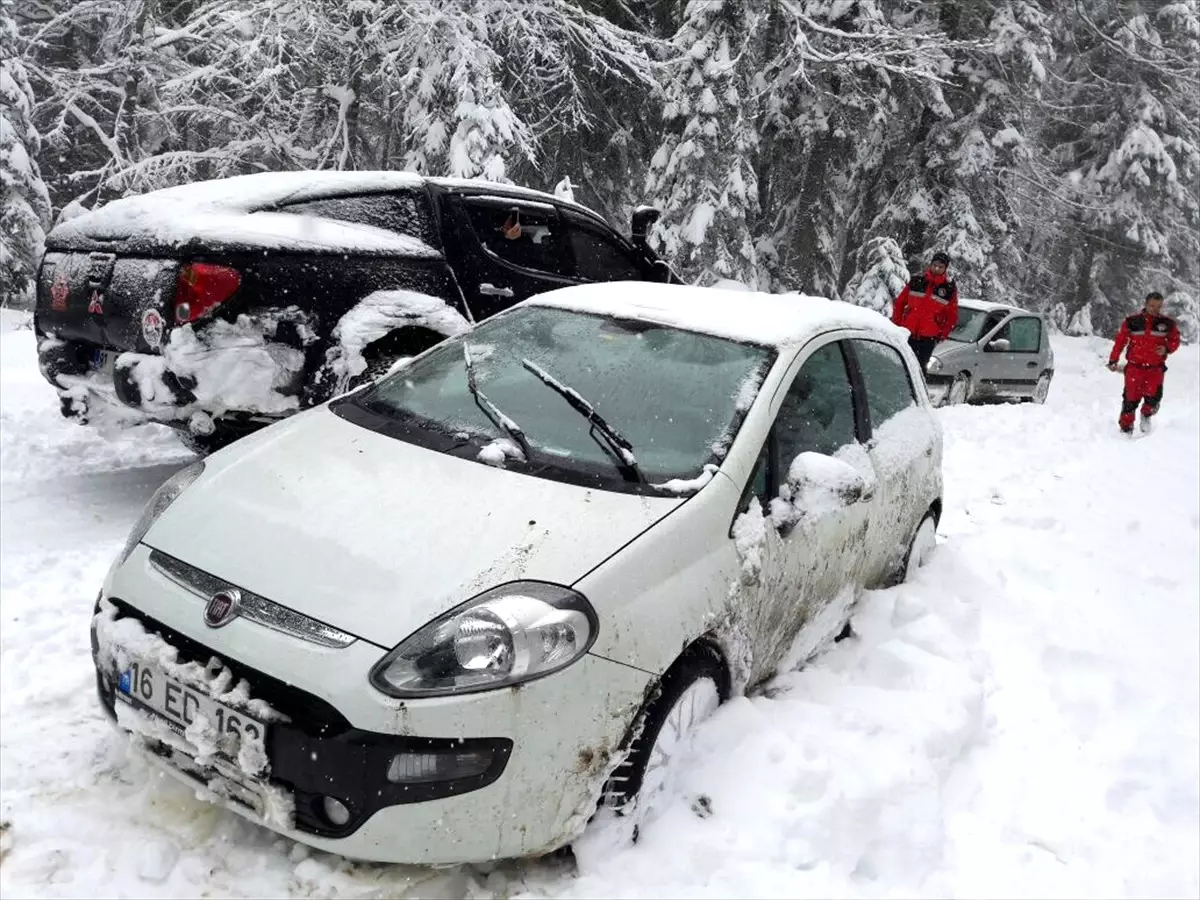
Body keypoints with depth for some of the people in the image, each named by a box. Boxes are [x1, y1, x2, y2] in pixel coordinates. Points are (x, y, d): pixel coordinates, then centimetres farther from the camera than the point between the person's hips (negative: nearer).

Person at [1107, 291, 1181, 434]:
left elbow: (1175, 340, 10)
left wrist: (1167, 348, -12)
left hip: (1155, 368, 1)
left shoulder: (1168, 323, 3)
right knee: (1131, 398, 1)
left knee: (1153, 397, -11)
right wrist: (1113, 360, 4)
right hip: (1134, 367, -1)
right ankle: (1126, 427, 15)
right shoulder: (1132, 321, -2)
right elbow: (1120, 340, 4)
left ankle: (1146, 415, 20)